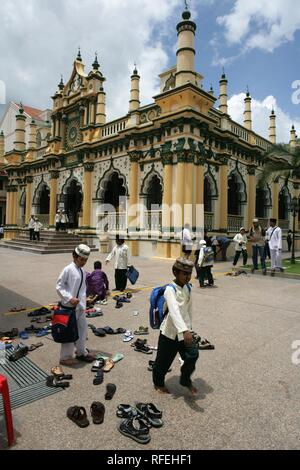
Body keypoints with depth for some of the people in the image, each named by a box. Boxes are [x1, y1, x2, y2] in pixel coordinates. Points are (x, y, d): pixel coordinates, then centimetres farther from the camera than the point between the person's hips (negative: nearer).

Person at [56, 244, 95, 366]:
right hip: (69, 306, -7)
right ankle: (65, 357, 19)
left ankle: (81, 352, 35)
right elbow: (59, 286, -12)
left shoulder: (82, 271, 9)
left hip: (80, 306, 7)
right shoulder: (68, 270, -13)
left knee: (82, 329, 17)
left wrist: (83, 302, 10)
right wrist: (70, 298, -19)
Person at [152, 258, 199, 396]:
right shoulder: (170, 290, -22)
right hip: (169, 333, -5)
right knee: (163, 361, 10)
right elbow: (174, 310, -37)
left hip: (184, 332, 5)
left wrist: (189, 328, 14)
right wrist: (184, 330, -48)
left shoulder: (187, 288, 1)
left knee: (193, 355, -4)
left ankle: (185, 380, 26)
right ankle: (158, 383, 40)